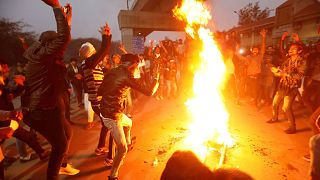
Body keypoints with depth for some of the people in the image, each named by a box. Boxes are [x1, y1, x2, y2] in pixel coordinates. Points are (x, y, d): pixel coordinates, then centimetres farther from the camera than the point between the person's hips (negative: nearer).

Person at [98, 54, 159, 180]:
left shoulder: (112, 72, 3)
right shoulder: (127, 76, -21)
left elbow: (99, 91, 10)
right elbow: (149, 92, -17)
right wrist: (156, 81, 1)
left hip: (105, 111, 9)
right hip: (112, 116, -9)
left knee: (128, 123, 34)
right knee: (122, 149, 1)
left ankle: (128, 142, 61)